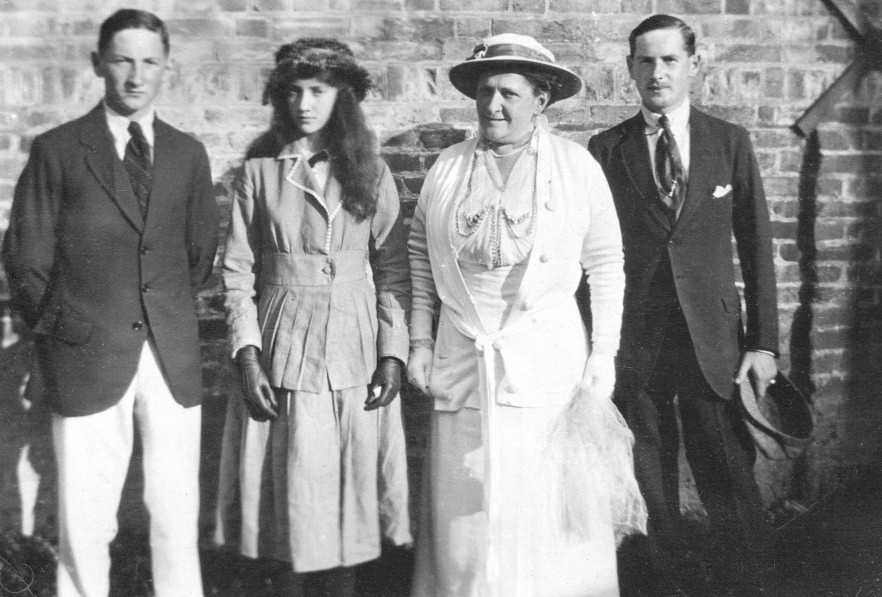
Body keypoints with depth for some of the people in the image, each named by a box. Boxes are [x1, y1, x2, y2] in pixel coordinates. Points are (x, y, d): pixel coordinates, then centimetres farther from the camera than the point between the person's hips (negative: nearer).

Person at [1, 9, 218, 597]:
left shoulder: (188, 153, 10)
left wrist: (170, 318, 10)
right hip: (89, 361, -2)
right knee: (85, 521, 4)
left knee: (177, 516, 7)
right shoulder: (57, 149, 1)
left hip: (174, 359, 2)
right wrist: (58, 329, 5)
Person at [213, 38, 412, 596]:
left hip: (355, 348, 1)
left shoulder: (371, 172, 4)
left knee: (349, 487, 7)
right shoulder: (260, 170, 2)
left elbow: (393, 271, 3)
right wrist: (248, 355, -7)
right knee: (294, 493, 4)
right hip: (284, 349, -1)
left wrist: (393, 354, -5)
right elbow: (238, 271, 1)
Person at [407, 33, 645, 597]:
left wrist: (604, 353, -2)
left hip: (548, 359, -2)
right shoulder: (448, 168, 4)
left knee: (550, 511, 4)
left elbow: (606, 266, 1)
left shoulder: (578, 167, -2)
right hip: (462, 361, 2)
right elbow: (421, 255, 11)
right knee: (466, 510, 7)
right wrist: (421, 340, 6)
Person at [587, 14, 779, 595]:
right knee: (649, 495, 8)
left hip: (713, 344, 0)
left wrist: (764, 343, 0)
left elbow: (757, 245, 5)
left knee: (732, 486, 1)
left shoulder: (730, 141, 5)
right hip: (633, 345, 0)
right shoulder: (605, 149, 3)